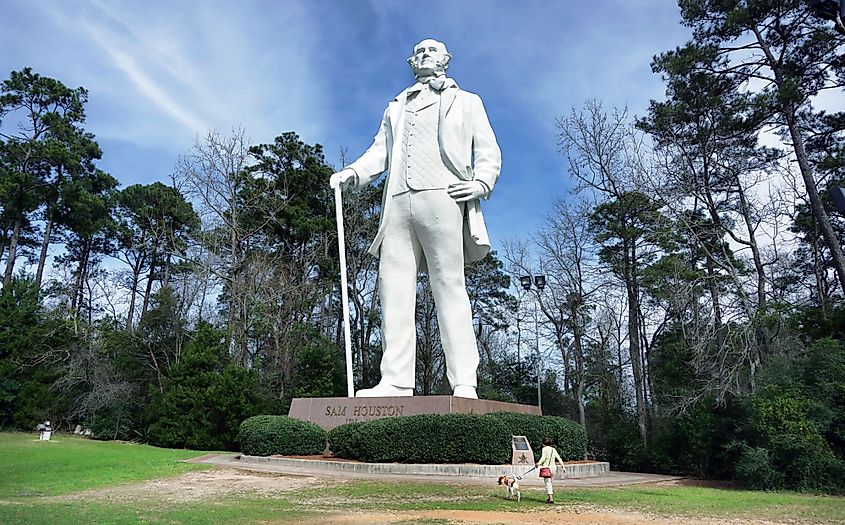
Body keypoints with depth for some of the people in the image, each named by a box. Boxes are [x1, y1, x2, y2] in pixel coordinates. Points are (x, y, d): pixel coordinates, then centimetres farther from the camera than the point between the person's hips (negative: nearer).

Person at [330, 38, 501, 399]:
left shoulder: (466, 102, 24)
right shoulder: (396, 108, 33)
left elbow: (488, 151, 14)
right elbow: (379, 152, 23)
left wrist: (481, 183, -6)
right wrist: (352, 172, 3)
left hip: (442, 198, -3)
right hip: (398, 203, 4)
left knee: (449, 287, -11)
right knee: (393, 288, -8)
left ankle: (464, 383, -13)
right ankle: (396, 382, -8)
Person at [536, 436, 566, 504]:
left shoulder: (544, 449, -6)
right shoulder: (553, 449, 12)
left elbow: (543, 458, -17)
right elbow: (559, 458, 11)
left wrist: (538, 463, -11)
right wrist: (563, 466, 13)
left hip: (546, 467, -7)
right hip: (553, 467, 7)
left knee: (548, 483, -4)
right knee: (549, 483, 17)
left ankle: (551, 499, -9)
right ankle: (548, 498, 24)